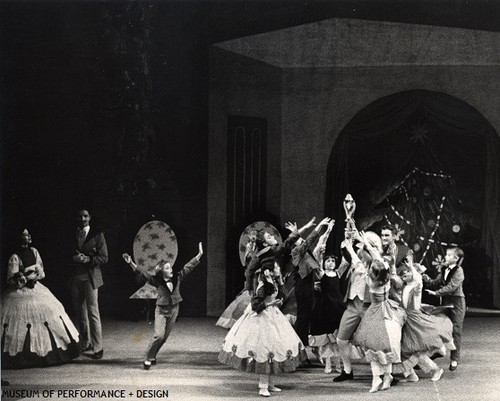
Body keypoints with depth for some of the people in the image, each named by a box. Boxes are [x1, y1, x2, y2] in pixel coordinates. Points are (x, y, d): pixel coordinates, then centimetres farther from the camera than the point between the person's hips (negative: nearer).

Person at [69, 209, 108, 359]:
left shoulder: (97, 235, 0)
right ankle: (85, 345, 18)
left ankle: (97, 347, -7)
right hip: (75, 278, 4)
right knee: (80, 313, 9)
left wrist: (87, 259, -16)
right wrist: (74, 258, -8)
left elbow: (104, 258, -2)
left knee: (92, 312, -9)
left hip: (90, 277, -4)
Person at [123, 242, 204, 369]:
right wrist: (131, 263, -25)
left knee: (165, 336, 7)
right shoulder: (157, 281, -10)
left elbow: (188, 267, 2)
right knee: (159, 335, -16)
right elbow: (143, 274, -15)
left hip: (174, 310, 4)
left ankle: (153, 355, 23)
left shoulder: (177, 278, -2)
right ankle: (148, 359, -4)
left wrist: (199, 256, 0)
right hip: (161, 310, -4)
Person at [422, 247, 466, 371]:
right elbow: (435, 283, 8)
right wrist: (425, 277, -8)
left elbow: (451, 287, -20)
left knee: (455, 330, -2)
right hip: (445, 301, 6)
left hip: (457, 302, -6)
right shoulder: (444, 271, 11)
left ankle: (454, 359, 2)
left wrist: (436, 293, -22)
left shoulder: (458, 271, -11)